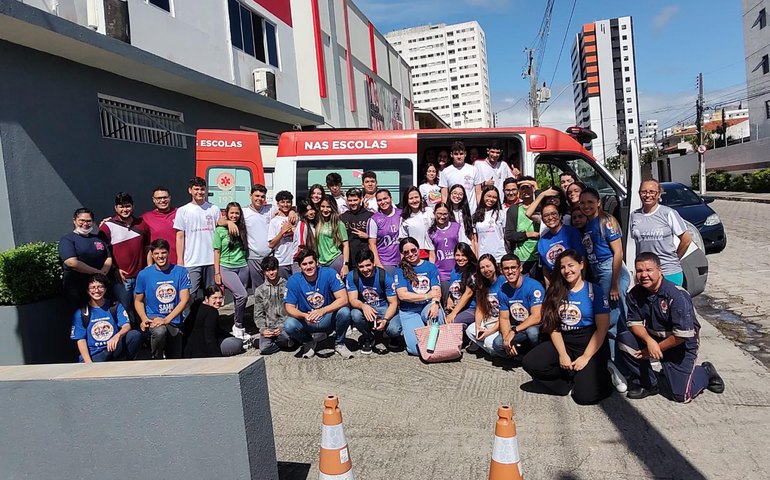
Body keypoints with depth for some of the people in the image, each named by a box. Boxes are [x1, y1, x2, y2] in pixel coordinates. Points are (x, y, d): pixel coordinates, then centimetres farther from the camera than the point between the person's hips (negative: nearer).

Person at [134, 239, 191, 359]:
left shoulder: (180, 272, -6)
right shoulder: (144, 274, -4)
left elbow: (184, 299, -10)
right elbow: (138, 301, 5)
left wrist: (167, 319, -20)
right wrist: (144, 319, -14)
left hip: (174, 321, 2)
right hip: (153, 317, -2)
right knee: (160, 331, -38)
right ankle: (156, 359, -11)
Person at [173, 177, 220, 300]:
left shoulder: (214, 209, 8)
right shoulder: (183, 211, 4)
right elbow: (180, 237, 2)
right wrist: (179, 260, -3)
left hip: (212, 261, 2)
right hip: (191, 262, -2)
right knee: (189, 295, -6)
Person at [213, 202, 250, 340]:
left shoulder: (242, 229, 10)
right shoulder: (220, 230, 0)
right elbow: (217, 252, 0)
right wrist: (217, 273, -3)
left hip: (243, 268, 4)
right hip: (226, 268, -4)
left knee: (239, 299, 5)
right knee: (242, 295, -18)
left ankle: (238, 327, 19)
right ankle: (238, 326, -2)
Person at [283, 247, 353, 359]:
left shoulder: (329, 273, -15)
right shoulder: (293, 281, -11)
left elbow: (343, 299, -22)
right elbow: (289, 308, -11)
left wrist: (322, 311, -36)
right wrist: (305, 316, -33)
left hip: (328, 319, -1)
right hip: (306, 322, 1)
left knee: (344, 311, -31)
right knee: (288, 325, -28)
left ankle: (339, 344, -1)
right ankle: (309, 342, 7)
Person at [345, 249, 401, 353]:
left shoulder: (385, 277, -16)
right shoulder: (352, 276, -11)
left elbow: (393, 303, -13)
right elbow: (352, 300, -16)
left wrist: (385, 320, -32)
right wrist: (363, 306, -41)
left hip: (384, 309, -1)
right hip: (364, 308, 2)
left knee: (394, 330, -30)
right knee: (355, 315, -34)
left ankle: (392, 336, 13)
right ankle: (369, 337, 0)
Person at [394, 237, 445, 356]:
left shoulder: (430, 267, 8)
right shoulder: (400, 270, 2)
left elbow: (437, 290, -3)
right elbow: (402, 295, -10)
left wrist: (435, 303, -26)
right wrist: (427, 295, -14)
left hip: (428, 306, 2)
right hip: (409, 311, -1)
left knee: (436, 314, -37)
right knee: (418, 349, -20)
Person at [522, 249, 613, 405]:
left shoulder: (594, 290, -4)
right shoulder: (555, 292, 5)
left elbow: (602, 328, -8)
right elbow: (553, 327, 1)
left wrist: (586, 357, -15)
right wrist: (562, 354, -12)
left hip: (590, 344, -4)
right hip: (563, 342, 4)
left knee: (585, 395, -21)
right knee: (529, 363, -21)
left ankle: (600, 372, 13)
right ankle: (574, 378, -4)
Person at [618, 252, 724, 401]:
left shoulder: (677, 296, -26)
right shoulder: (635, 294, -9)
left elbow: (683, 335, -26)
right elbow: (634, 323, -7)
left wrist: (656, 348, -17)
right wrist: (649, 341, -27)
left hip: (681, 345, -5)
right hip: (653, 338, 5)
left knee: (681, 395, -9)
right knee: (624, 339, -23)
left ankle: (705, 372, 24)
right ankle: (647, 383, -3)